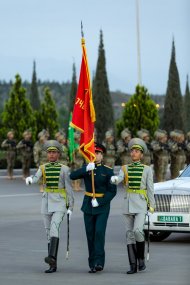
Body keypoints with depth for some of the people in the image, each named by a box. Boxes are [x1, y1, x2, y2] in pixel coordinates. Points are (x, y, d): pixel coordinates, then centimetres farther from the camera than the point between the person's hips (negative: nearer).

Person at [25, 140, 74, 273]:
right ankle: (53, 265, 10)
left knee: (54, 228, -26)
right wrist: (29, 179, -39)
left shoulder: (64, 169, -2)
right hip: (47, 203, 4)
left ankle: (51, 256, -39)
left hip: (60, 203, -4)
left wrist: (70, 208, -5)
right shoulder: (43, 168, 6)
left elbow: (69, 189, -1)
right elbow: (35, 178, -14)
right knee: (49, 233, 5)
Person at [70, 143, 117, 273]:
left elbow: (112, 191, -5)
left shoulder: (108, 171, -2)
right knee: (90, 235, 4)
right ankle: (92, 264, 10)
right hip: (88, 206, 3)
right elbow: (72, 176, -12)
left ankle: (99, 262, -17)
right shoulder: (86, 169, 5)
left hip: (102, 206, -3)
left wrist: (99, 202, -16)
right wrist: (86, 169, -27)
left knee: (99, 232, -16)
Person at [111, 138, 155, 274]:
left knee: (137, 231, -20)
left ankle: (141, 258, 4)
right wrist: (114, 179, -36)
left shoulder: (147, 169, 3)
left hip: (141, 203, -3)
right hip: (128, 203, 3)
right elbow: (118, 179, -11)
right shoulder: (125, 169, 8)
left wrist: (152, 206, -3)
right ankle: (133, 266, 4)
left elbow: (150, 189, 1)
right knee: (130, 234, 1)